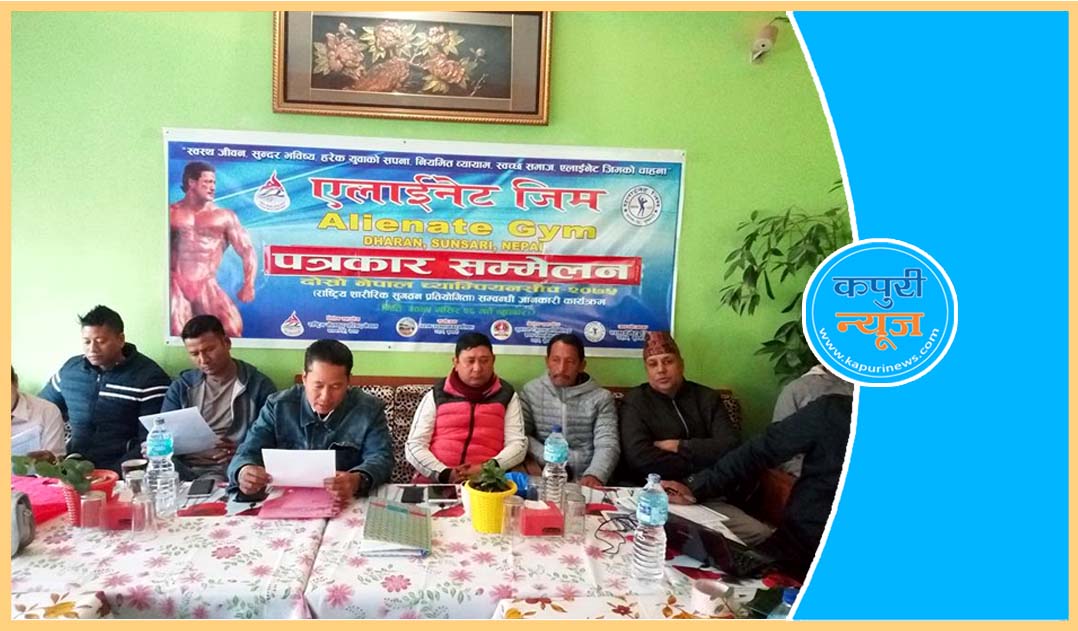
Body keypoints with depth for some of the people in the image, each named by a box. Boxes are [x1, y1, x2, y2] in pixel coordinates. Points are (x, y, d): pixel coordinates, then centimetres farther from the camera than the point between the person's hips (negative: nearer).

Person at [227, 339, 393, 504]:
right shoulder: (278, 406, 2)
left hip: (347, 504, -2)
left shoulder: (370, 410, -3)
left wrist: (358, 480, -34)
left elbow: (381, 457, -12)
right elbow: (249, 452, -1)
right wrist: (243, 472, -25)